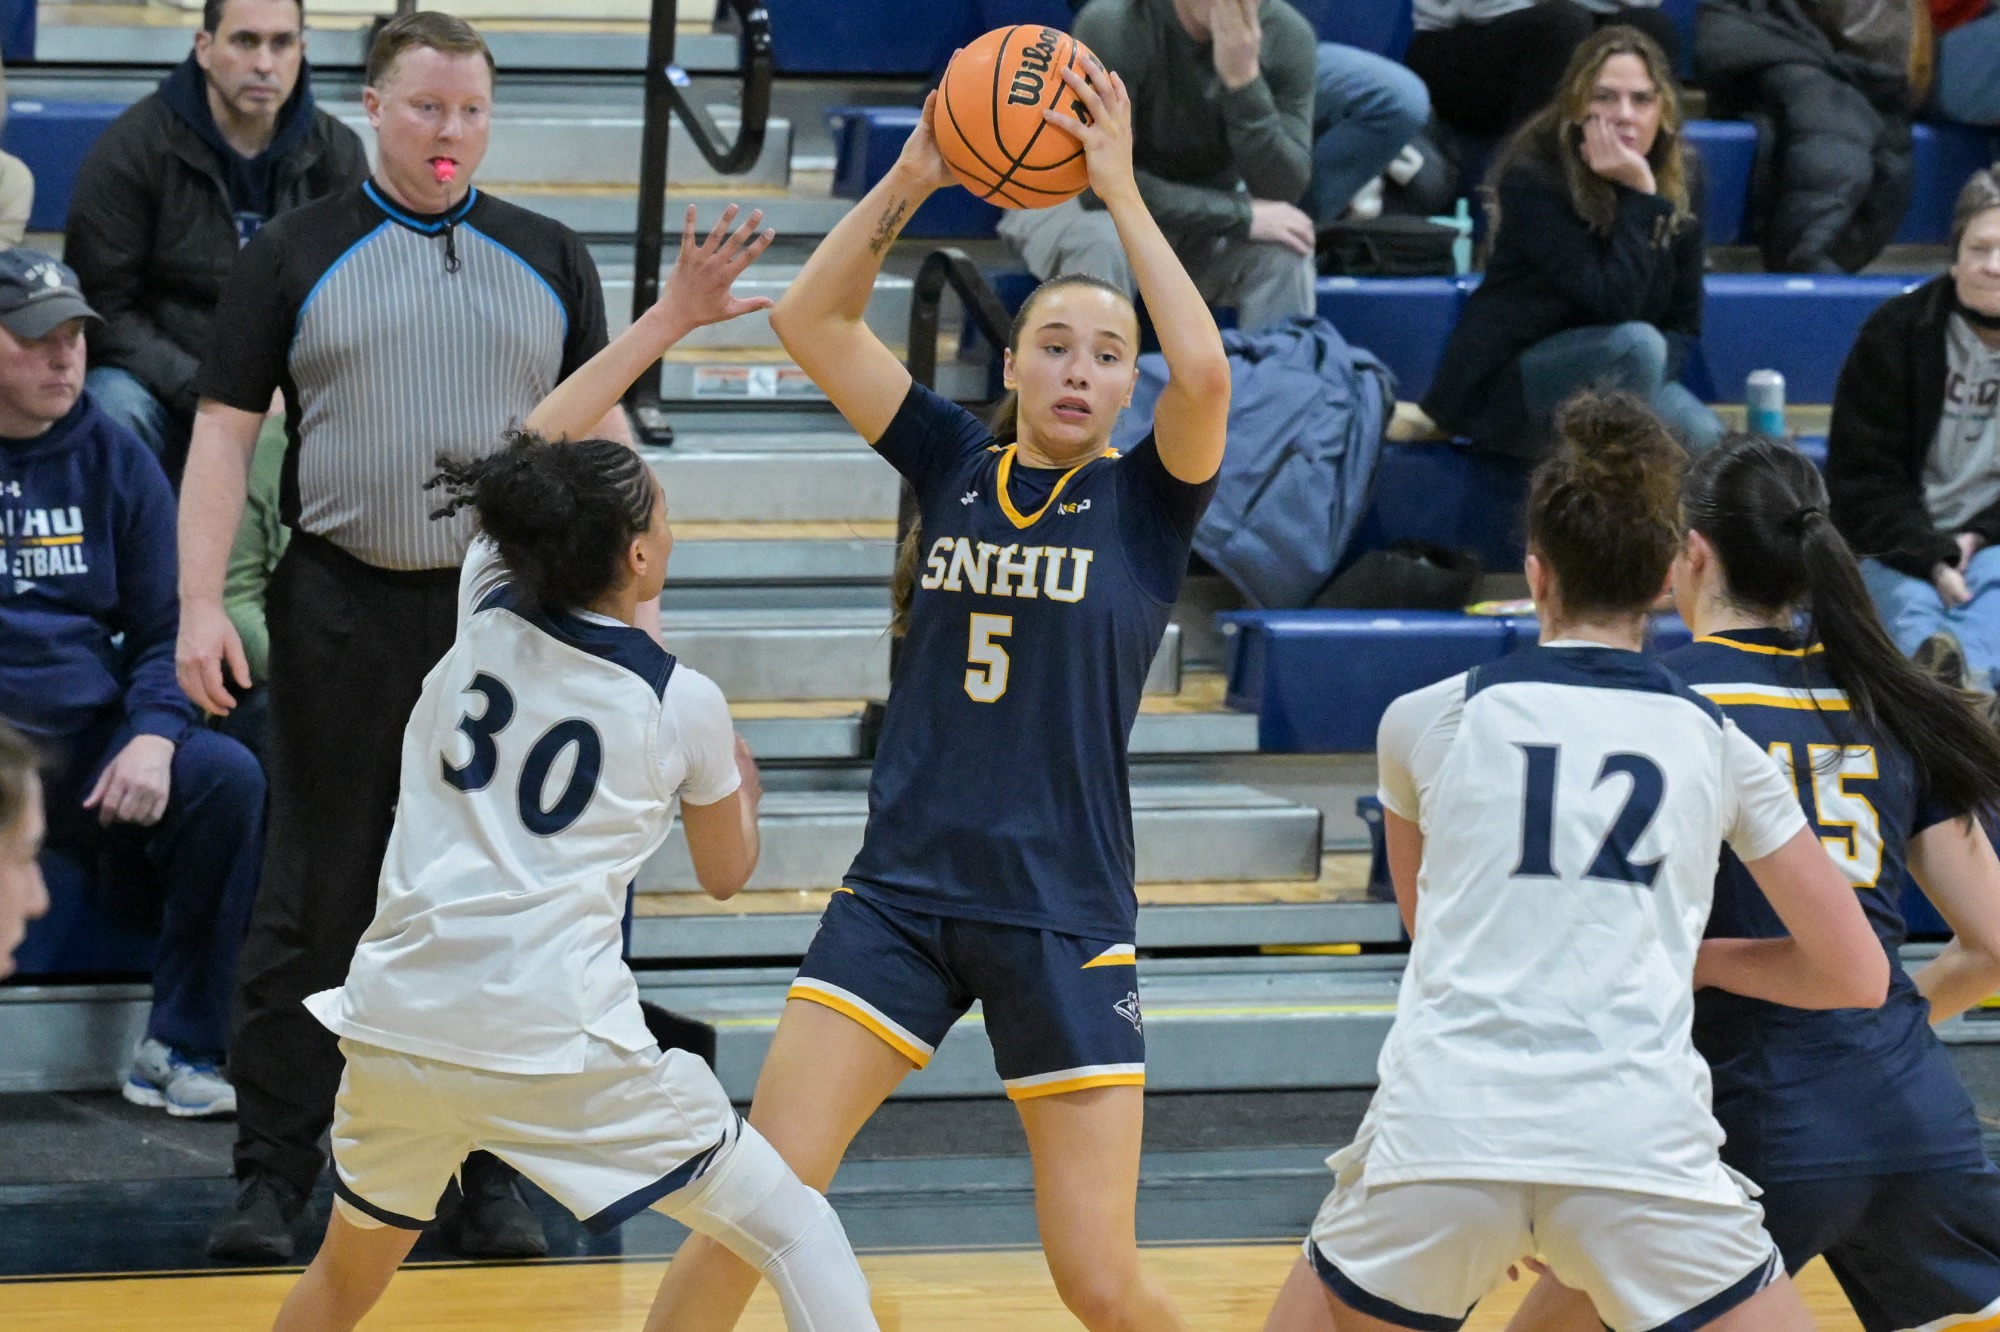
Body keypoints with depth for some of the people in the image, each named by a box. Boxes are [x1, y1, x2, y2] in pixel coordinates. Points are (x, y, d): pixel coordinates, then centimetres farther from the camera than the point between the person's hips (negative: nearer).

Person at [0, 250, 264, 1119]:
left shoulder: (113, 461, 11)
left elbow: (163, 630, 12)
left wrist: (152, 736, -10)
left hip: (89, 750, 4)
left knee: (227, 779, -23)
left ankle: (178, 1050, -14)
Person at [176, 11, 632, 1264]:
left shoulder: (551, 261, 10)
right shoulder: (294, 256, 4)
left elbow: (600, 433, 12)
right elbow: (225, 433, 2)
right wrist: (202, 601, -8)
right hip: (342, 618, -2)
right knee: (314, 906, 0)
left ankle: (495, 1176, 12)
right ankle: (274, 1174, 6)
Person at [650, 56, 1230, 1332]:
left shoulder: (1147, 499, 0)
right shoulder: (956, 463, 8)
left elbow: (1204, 372, -21)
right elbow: (810, 321, 2)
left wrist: (1120, 190, -17)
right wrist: (908, 184, -9)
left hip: (1066, 922, -2)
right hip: (900, 894, 2)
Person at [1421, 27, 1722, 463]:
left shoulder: (1679, 177, -3)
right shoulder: (1533, 179, -21)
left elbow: (1683, 322, 3)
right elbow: (1612, 304, -28)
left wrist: (1647, 379, -16)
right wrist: (1639, 196, -32)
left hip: (1608, 382, 5)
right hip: (1503, 383, -5)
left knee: (1702, 437, -24)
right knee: (1636, 345, -33)